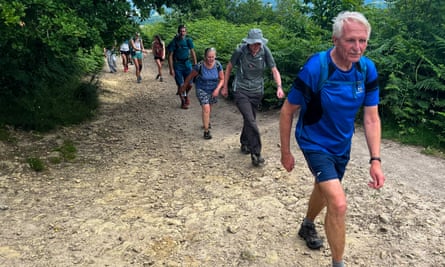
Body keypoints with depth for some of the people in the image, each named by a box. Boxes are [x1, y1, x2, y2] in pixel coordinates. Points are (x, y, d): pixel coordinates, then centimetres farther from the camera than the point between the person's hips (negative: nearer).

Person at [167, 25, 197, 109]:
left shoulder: (188, 40, 0)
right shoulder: (174, 42, -9)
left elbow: (192, 52, 6)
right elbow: (170, 56, -9)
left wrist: (195, 65, 2)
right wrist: (171, 69, -13)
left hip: (187, 64, 3)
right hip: (177, 65, -3)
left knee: (189, 84, 3)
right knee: (181, 85, 0)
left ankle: (185, 94, 35)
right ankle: (183, 102, 18)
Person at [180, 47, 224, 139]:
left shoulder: (218, 65, -17)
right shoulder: (199, 66, -24)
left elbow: (221, 79, -6)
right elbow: (190, 77, -10)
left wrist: (217, 89, -21)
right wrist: (183, 87, 0)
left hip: (213, 90, 4)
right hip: (202, 89, -3)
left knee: (209, 107, 22)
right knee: (206, 109, -17)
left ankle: (206, 122, 50)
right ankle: (206, 131, -10)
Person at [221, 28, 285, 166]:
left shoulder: (265, 51, -9)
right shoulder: (240, 51, -14)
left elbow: (274, 70, -8)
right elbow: (229, 67, 0)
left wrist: (279, 87, -24)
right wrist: (225, 87, 4)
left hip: (257, 91, 3)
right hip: (241, 91, -3)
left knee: (249, 119, 16)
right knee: (250, 121, -14)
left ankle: (245, 144, 41)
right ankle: (256, 154, -10)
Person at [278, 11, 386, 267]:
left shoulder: (368, 69, -12)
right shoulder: (314, 68, -27)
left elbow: (371, 117, -6)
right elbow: (287, 112, -16)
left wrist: (376, 160, -13)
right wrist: (286, 152, -10)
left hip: (342, 145, 6)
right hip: (315, 143, -6)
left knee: (324, 189, 26)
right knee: (338, 203, -17)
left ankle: (308, 226, 55)